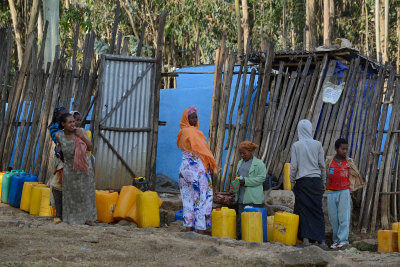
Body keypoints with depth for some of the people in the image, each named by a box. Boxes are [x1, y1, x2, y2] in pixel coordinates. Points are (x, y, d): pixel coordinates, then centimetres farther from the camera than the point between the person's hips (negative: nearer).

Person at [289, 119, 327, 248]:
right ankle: (322, 240, 1)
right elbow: (322, 165, 3)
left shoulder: (296, 146, -3)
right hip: (316, 180, 1)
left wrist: (292, 183, 6)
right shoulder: (317, 144, 0)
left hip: (302, 181, -1)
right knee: (317, 210, 5)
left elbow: (293, 166, -4)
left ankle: (305, 239, -4)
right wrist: (323, 182, 13)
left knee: (303, 210, 3)